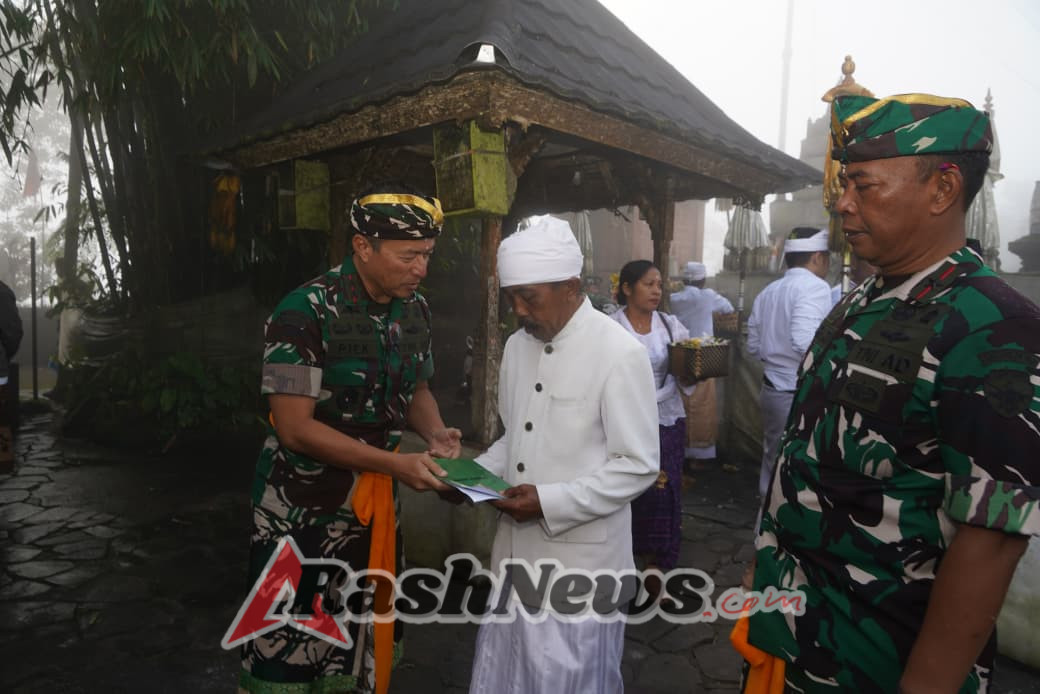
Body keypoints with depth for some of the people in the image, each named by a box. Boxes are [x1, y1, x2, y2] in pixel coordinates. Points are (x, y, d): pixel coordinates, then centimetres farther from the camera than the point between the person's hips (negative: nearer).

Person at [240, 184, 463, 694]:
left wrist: (434, 434, -9)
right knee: (292, 647, 9)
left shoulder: (415, 309, -1)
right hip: (306, 507, -5)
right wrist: (397, 464, -25)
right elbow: (294, 427, -21)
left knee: (366, 637, 20)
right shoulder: (306, 312, -20)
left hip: (377, 500, 6)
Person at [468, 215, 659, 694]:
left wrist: (551, 502, -22)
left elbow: (638, 466, -16)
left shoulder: (619, 352, -16)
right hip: (517, 553, 7)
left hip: (580, 562, -6)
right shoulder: (518, 345, 6)